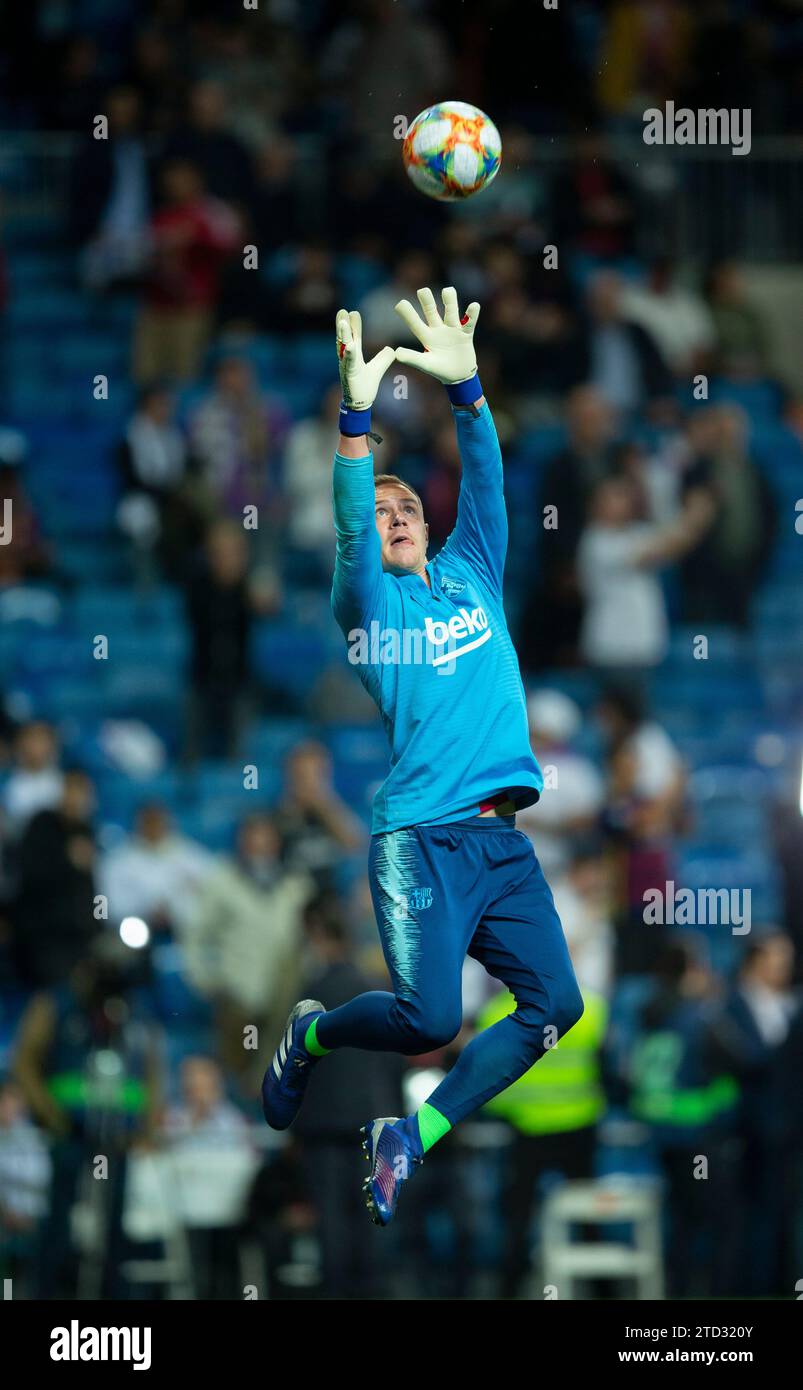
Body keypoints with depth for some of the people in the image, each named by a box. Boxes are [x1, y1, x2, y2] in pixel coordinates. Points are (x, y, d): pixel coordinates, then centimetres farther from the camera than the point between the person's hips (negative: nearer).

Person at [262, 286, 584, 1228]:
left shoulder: (473, 575, 21)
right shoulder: (371, 603, 7)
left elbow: (485, 480, 9)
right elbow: (349, 529, -11)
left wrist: (465, 389, -6)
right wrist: (356, 417, -22)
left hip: (504, 842, 6)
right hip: (420, 838, -6)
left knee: (554, 1005, -6)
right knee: (429, 1016, -19)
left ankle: (410, 1138, 4)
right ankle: (311, 1035, 13)